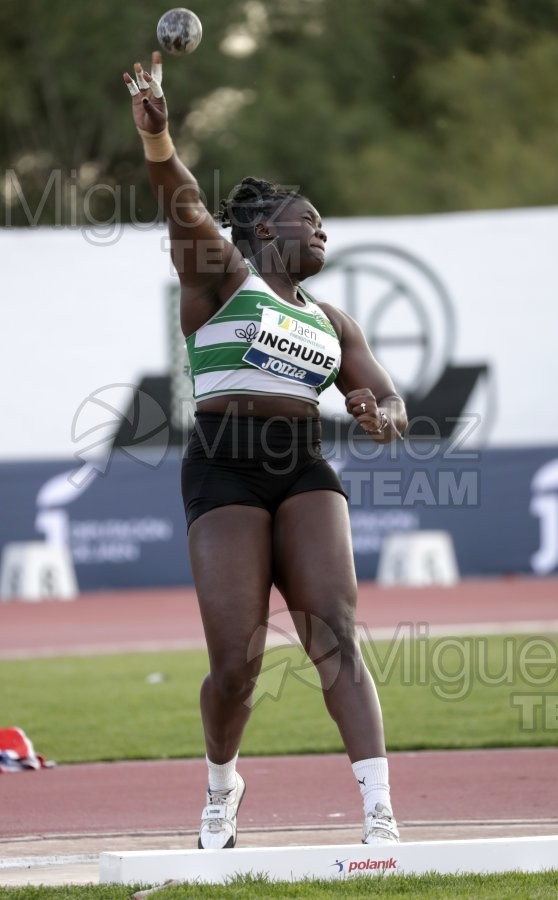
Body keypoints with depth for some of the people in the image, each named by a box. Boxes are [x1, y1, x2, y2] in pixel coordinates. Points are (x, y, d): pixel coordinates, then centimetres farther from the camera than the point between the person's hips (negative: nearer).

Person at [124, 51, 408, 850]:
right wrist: (157, 141, -32)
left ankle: (381, 815, -21)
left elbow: (385, 397, 18)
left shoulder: (330, 321, 23)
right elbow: (185, 207, -12)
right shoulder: (219, 273, 7)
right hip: (224, 469, -4)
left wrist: (382, 416, -8)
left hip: (306, 473, 4)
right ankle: (222, 789, 21)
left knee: (336, 638, -13)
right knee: (236, 660, -7)